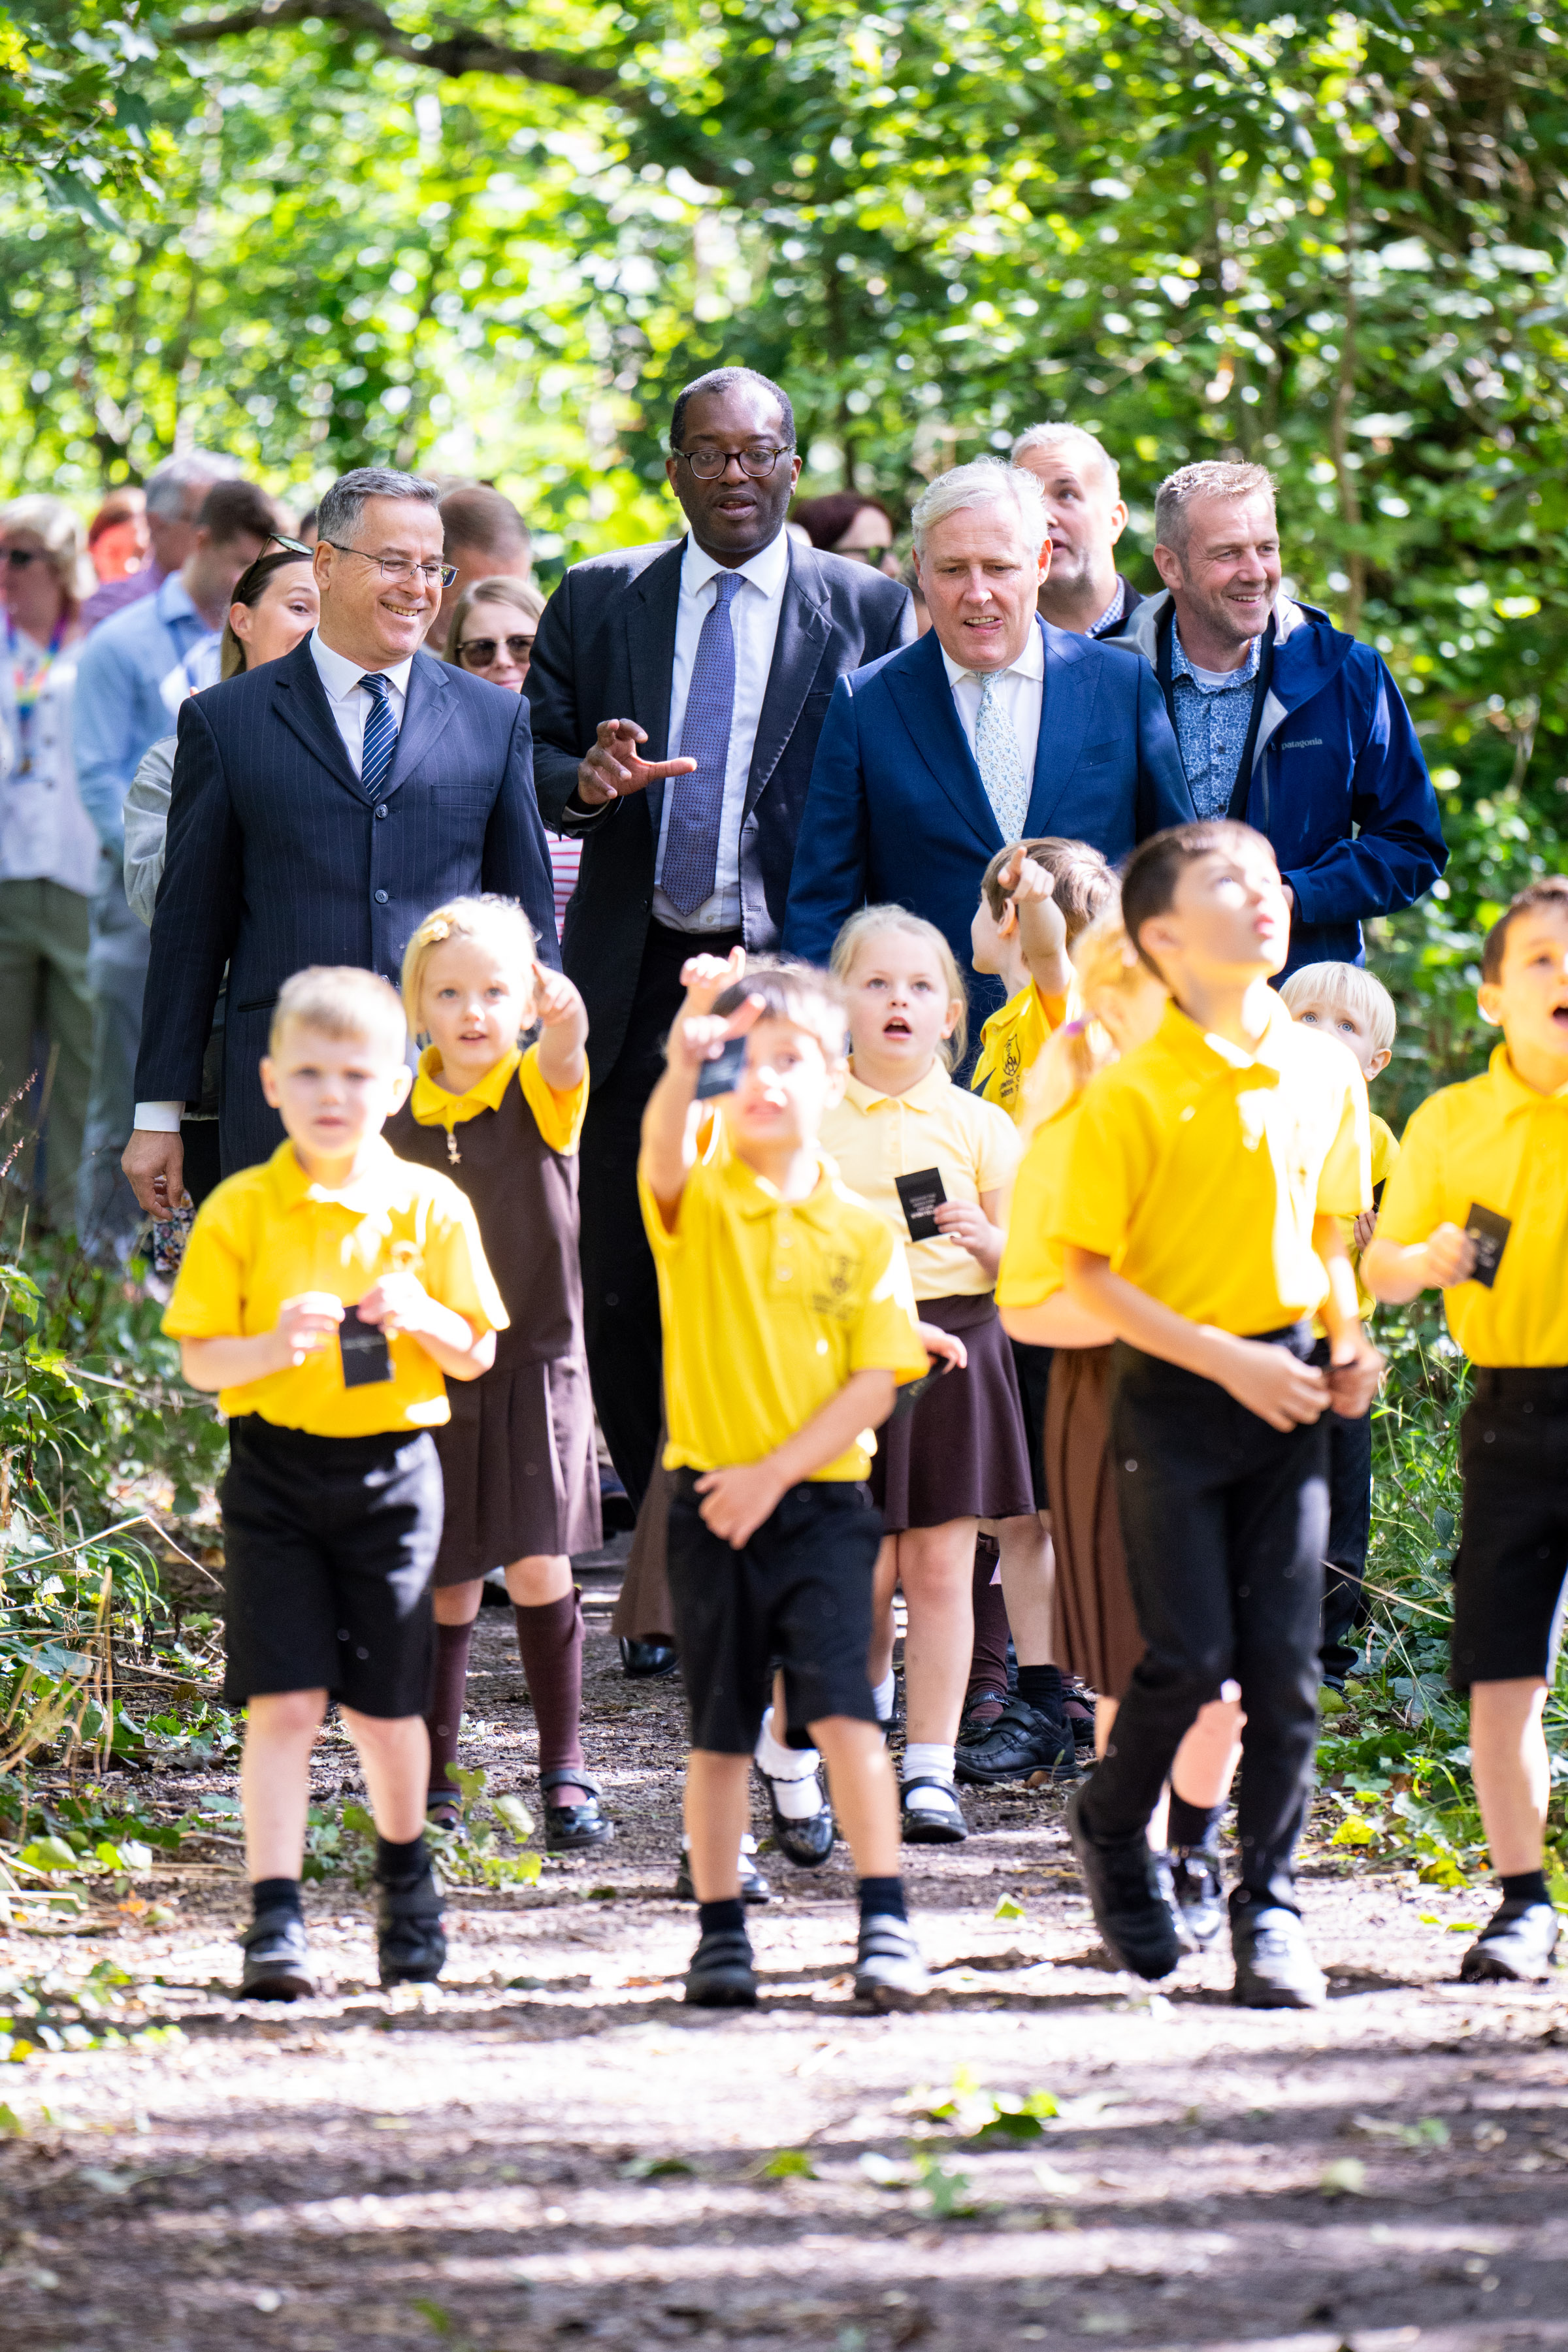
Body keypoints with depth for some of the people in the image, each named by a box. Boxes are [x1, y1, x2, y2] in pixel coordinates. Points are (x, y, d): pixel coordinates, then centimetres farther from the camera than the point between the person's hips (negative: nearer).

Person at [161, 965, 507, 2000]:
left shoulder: (431, 1207, 1)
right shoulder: (239, 1212, -2)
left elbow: (476, 1356, 6)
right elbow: (200, 1358, -1)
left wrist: (422, 1319, -15)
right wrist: (274, 1347, -20)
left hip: (392, 1471, 1)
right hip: (275, 1473, -1)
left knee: (386, 1706, 11)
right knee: (283, 1701, -9)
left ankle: (406, 1871, 37)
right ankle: (277, 1922, -8)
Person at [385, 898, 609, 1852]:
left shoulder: (540, 1092, -5)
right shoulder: (402, 1127, 2)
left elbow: (564, 1059, -31)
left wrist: (565, 1020, -52)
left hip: (537, 1362, -2)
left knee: (539, 1564, -10)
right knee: (447, 1584, 7)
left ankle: (565, 1768, 1)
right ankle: (431, 1776, 18)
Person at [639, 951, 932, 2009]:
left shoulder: (862, 1230, 2)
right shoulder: (700, 1196, 0)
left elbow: (875, 1384, -2)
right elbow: (663, 1149, -25)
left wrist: (775, 1473, -12)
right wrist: (686, 1060, -46)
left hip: (822, 1500, -1)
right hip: (713, 1497, 1)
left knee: (842, 1706, -12)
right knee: (721, 1727, 7)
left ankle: (887, 1922, -8)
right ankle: (721, 1931, 17)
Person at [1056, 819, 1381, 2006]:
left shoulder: (1326, 1070, 6)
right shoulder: (1133, 1093, -11)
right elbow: (1089, 1270, -9)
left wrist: (1348, 1336, 2)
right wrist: (1223, 1361, -15)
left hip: (1287, 1392, 4)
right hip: (1175, 1388, -4)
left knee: (1286, 1662, 1)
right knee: (1191, 1655, -6)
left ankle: (1271, 1906, 9)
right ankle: (1112, 1821, 22)